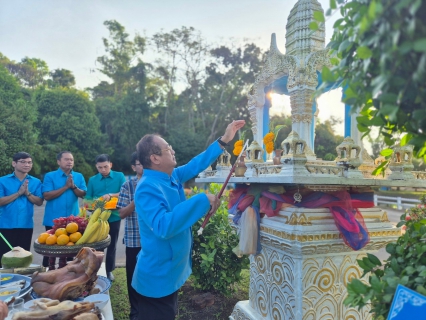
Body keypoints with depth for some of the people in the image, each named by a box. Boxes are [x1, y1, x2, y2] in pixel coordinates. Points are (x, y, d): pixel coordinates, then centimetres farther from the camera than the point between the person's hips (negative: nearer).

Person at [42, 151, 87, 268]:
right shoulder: (50, 176, -4)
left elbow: (83, 194, -3)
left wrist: (73, 186, -19)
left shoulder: (79, 176, 5)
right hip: (53, 220, -3)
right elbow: (47, 196, -14)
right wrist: (66, 187, -17)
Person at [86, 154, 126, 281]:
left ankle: (109, 270, 27)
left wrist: (111, 195, -25)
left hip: (114, 216, -1)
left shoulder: (119, 176, -3)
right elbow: (88, 199, 4)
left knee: (112, 245, 12)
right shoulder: (92, 180, 3)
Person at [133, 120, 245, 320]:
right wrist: (202, 201, -34)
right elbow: (164, 226, -38)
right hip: (157, 279, -9)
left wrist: (224, 140, 11)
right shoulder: (147, 188, -26)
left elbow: (195, 165, 13)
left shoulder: (172, 177, 1)